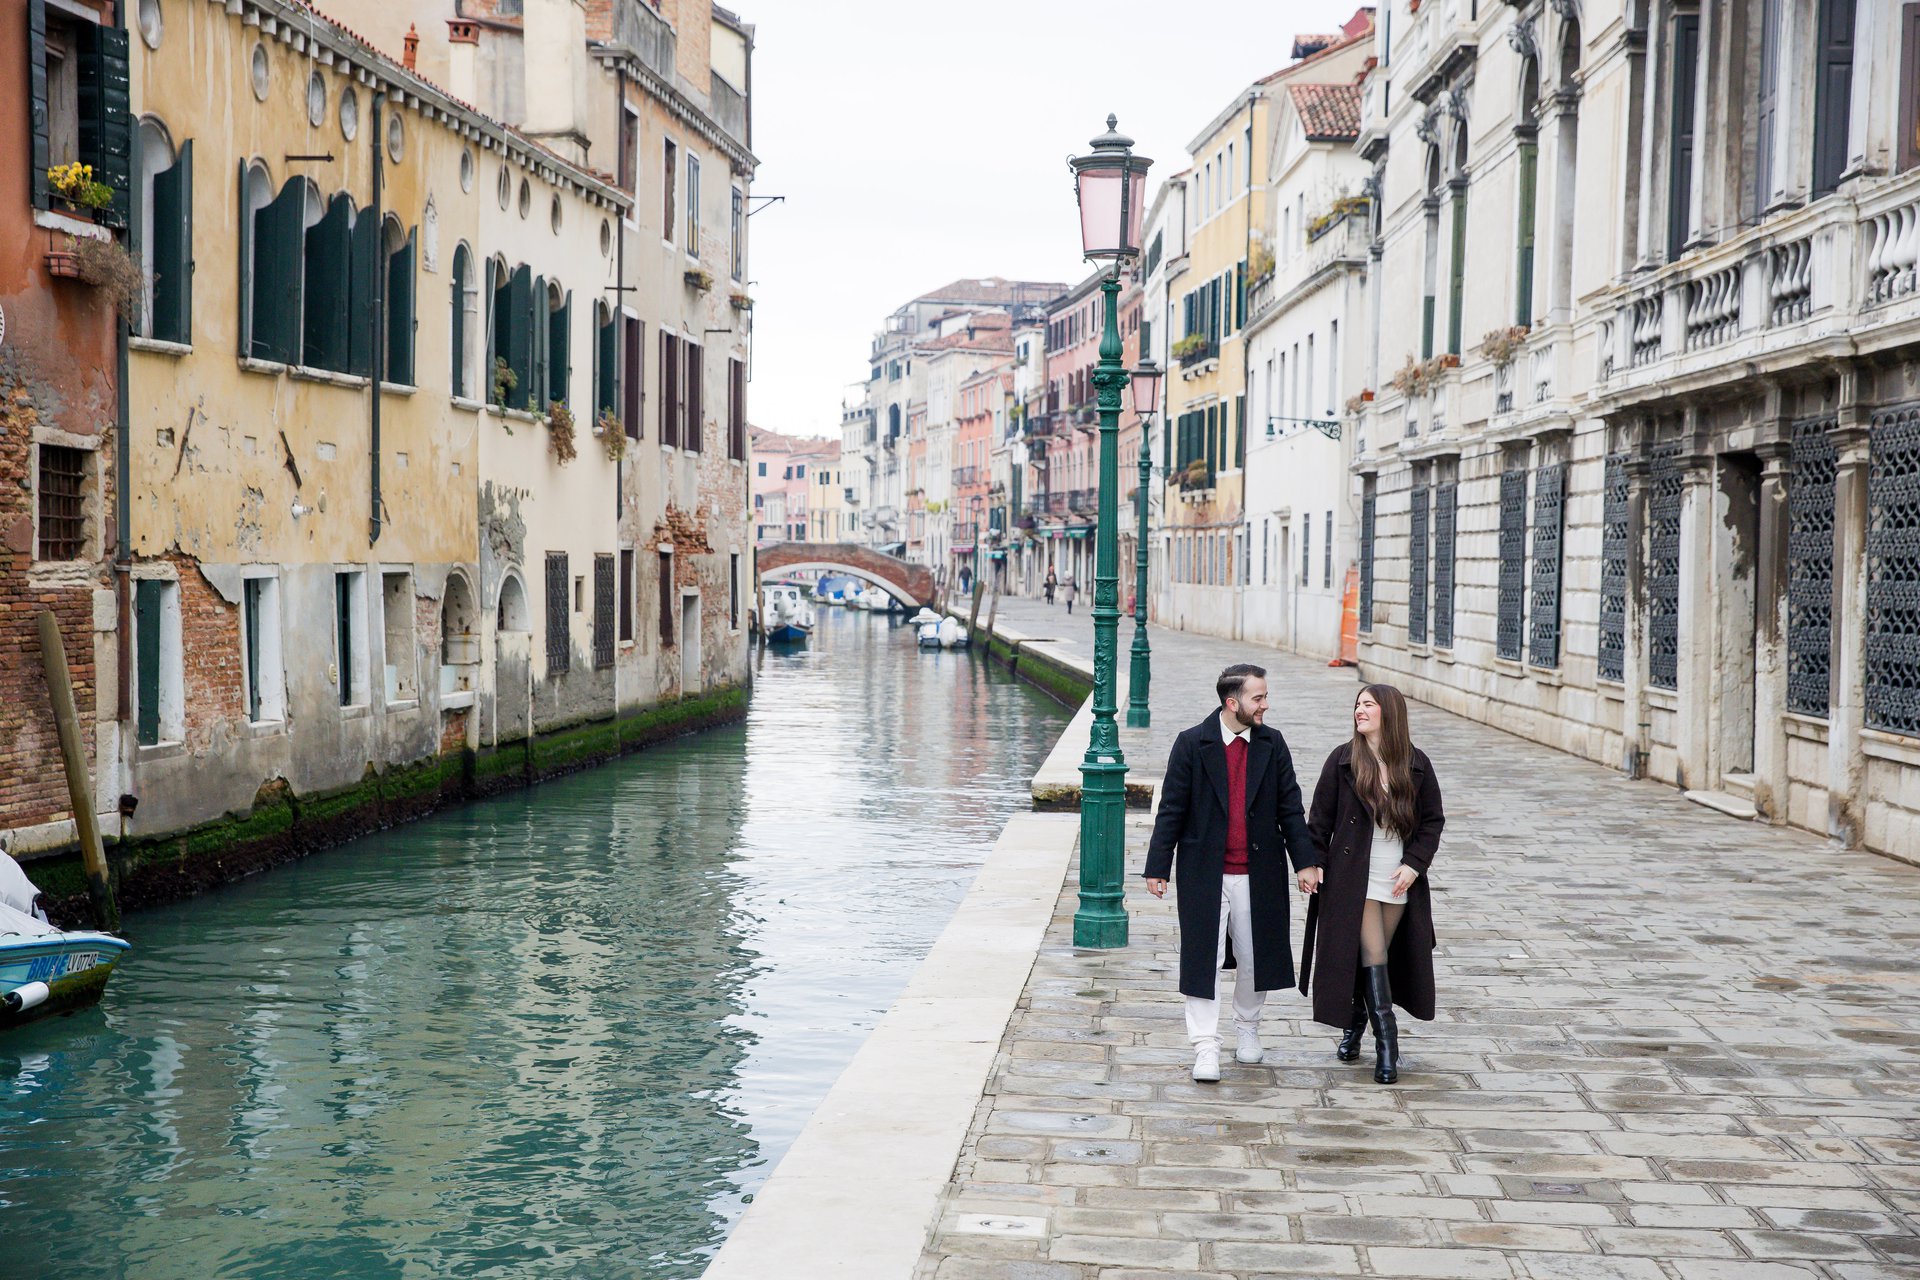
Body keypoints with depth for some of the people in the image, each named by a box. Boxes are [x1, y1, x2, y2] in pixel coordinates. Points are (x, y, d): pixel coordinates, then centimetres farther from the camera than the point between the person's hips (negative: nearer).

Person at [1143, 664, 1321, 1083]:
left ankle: (1247, 1029, 35)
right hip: (1205, 873, -3)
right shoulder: (1192, 744, -5)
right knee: (1204, 960, -2)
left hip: (1258, 875, 3)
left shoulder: (1272, 745, 3)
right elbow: (1171, 810, -3)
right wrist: (1158, 867, -4)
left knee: (1254, 958, 12)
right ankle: (1206, 1048, 5)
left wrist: (1304, 860, 0)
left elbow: (1290, 808, 7)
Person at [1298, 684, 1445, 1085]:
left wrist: (1415, 864, -5)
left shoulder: (1416, 764, 2)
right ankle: (1386, 1044, -6)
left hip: (1400, 882, 2)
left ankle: (1355, 1025, 27)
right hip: (1355, 879, -2)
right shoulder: (1343, 760, -2)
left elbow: (1433, 820, 6)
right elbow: (1321, 817, 0)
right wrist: (1312, 863, -7)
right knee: (1372, 958, -8)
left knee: (1378, 958, 10)